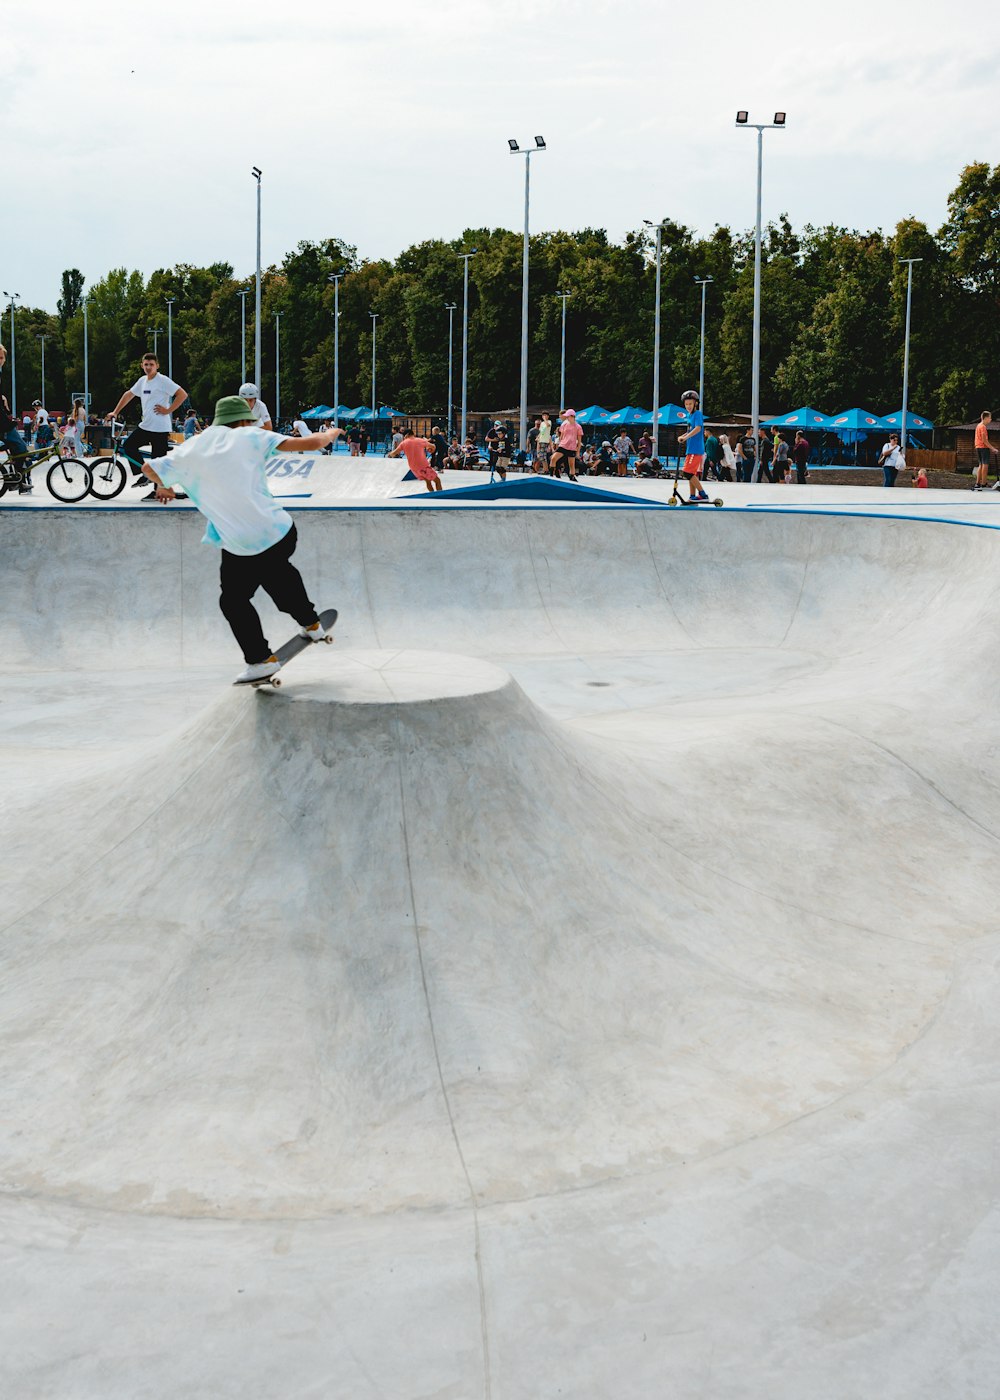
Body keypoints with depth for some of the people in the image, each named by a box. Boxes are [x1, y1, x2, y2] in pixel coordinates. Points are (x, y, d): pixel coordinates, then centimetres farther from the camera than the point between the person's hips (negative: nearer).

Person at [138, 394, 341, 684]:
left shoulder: (190, 451, 8)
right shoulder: (250, 437, 4)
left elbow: (151, 468, 23)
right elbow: (311, 443, 0)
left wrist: (163, 486, 46)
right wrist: (331, 433, 22)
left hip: (239, 548, -1)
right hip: (281, 533, 1)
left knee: (233, 601, 20)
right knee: (277, 571, 33)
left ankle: (261, 659, 15)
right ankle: (311, 624, 42)